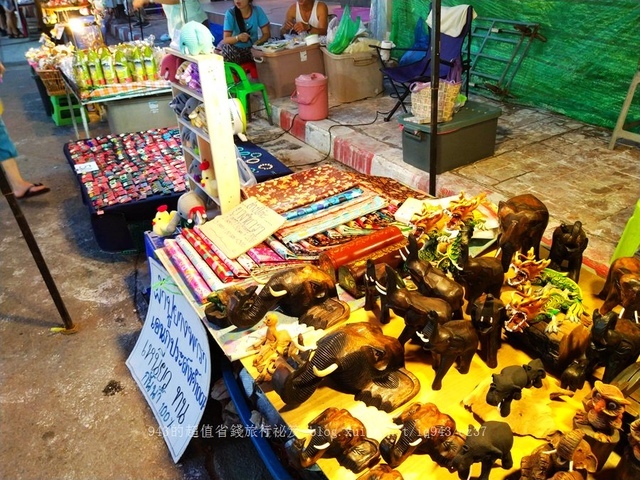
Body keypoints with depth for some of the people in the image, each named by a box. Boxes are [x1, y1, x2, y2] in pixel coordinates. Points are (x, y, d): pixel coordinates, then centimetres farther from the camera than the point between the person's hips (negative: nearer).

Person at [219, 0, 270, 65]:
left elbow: (267, 33, -8)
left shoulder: (257, 11, -10)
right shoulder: (230, 13, -14)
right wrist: (238, 38, -36)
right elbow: (225, 40, -15)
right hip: (236, 49, -1)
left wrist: (257, 43, -28)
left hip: (253, 48, 1)